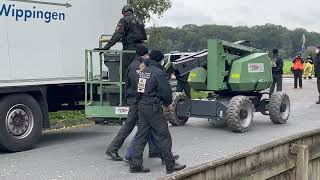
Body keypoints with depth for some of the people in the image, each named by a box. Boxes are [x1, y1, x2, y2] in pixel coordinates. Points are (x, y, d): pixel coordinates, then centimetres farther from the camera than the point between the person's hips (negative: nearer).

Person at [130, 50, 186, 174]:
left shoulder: (143, 71, 12)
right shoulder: (158, 72, -13)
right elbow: (166, 91, -13)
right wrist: (168, 103, 7)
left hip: (141, 105, 8)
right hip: (153, 108, -8)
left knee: (141, 135, 10)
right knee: (164, 136, 0)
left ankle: (135, 164, 11)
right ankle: (170, 165, 5)